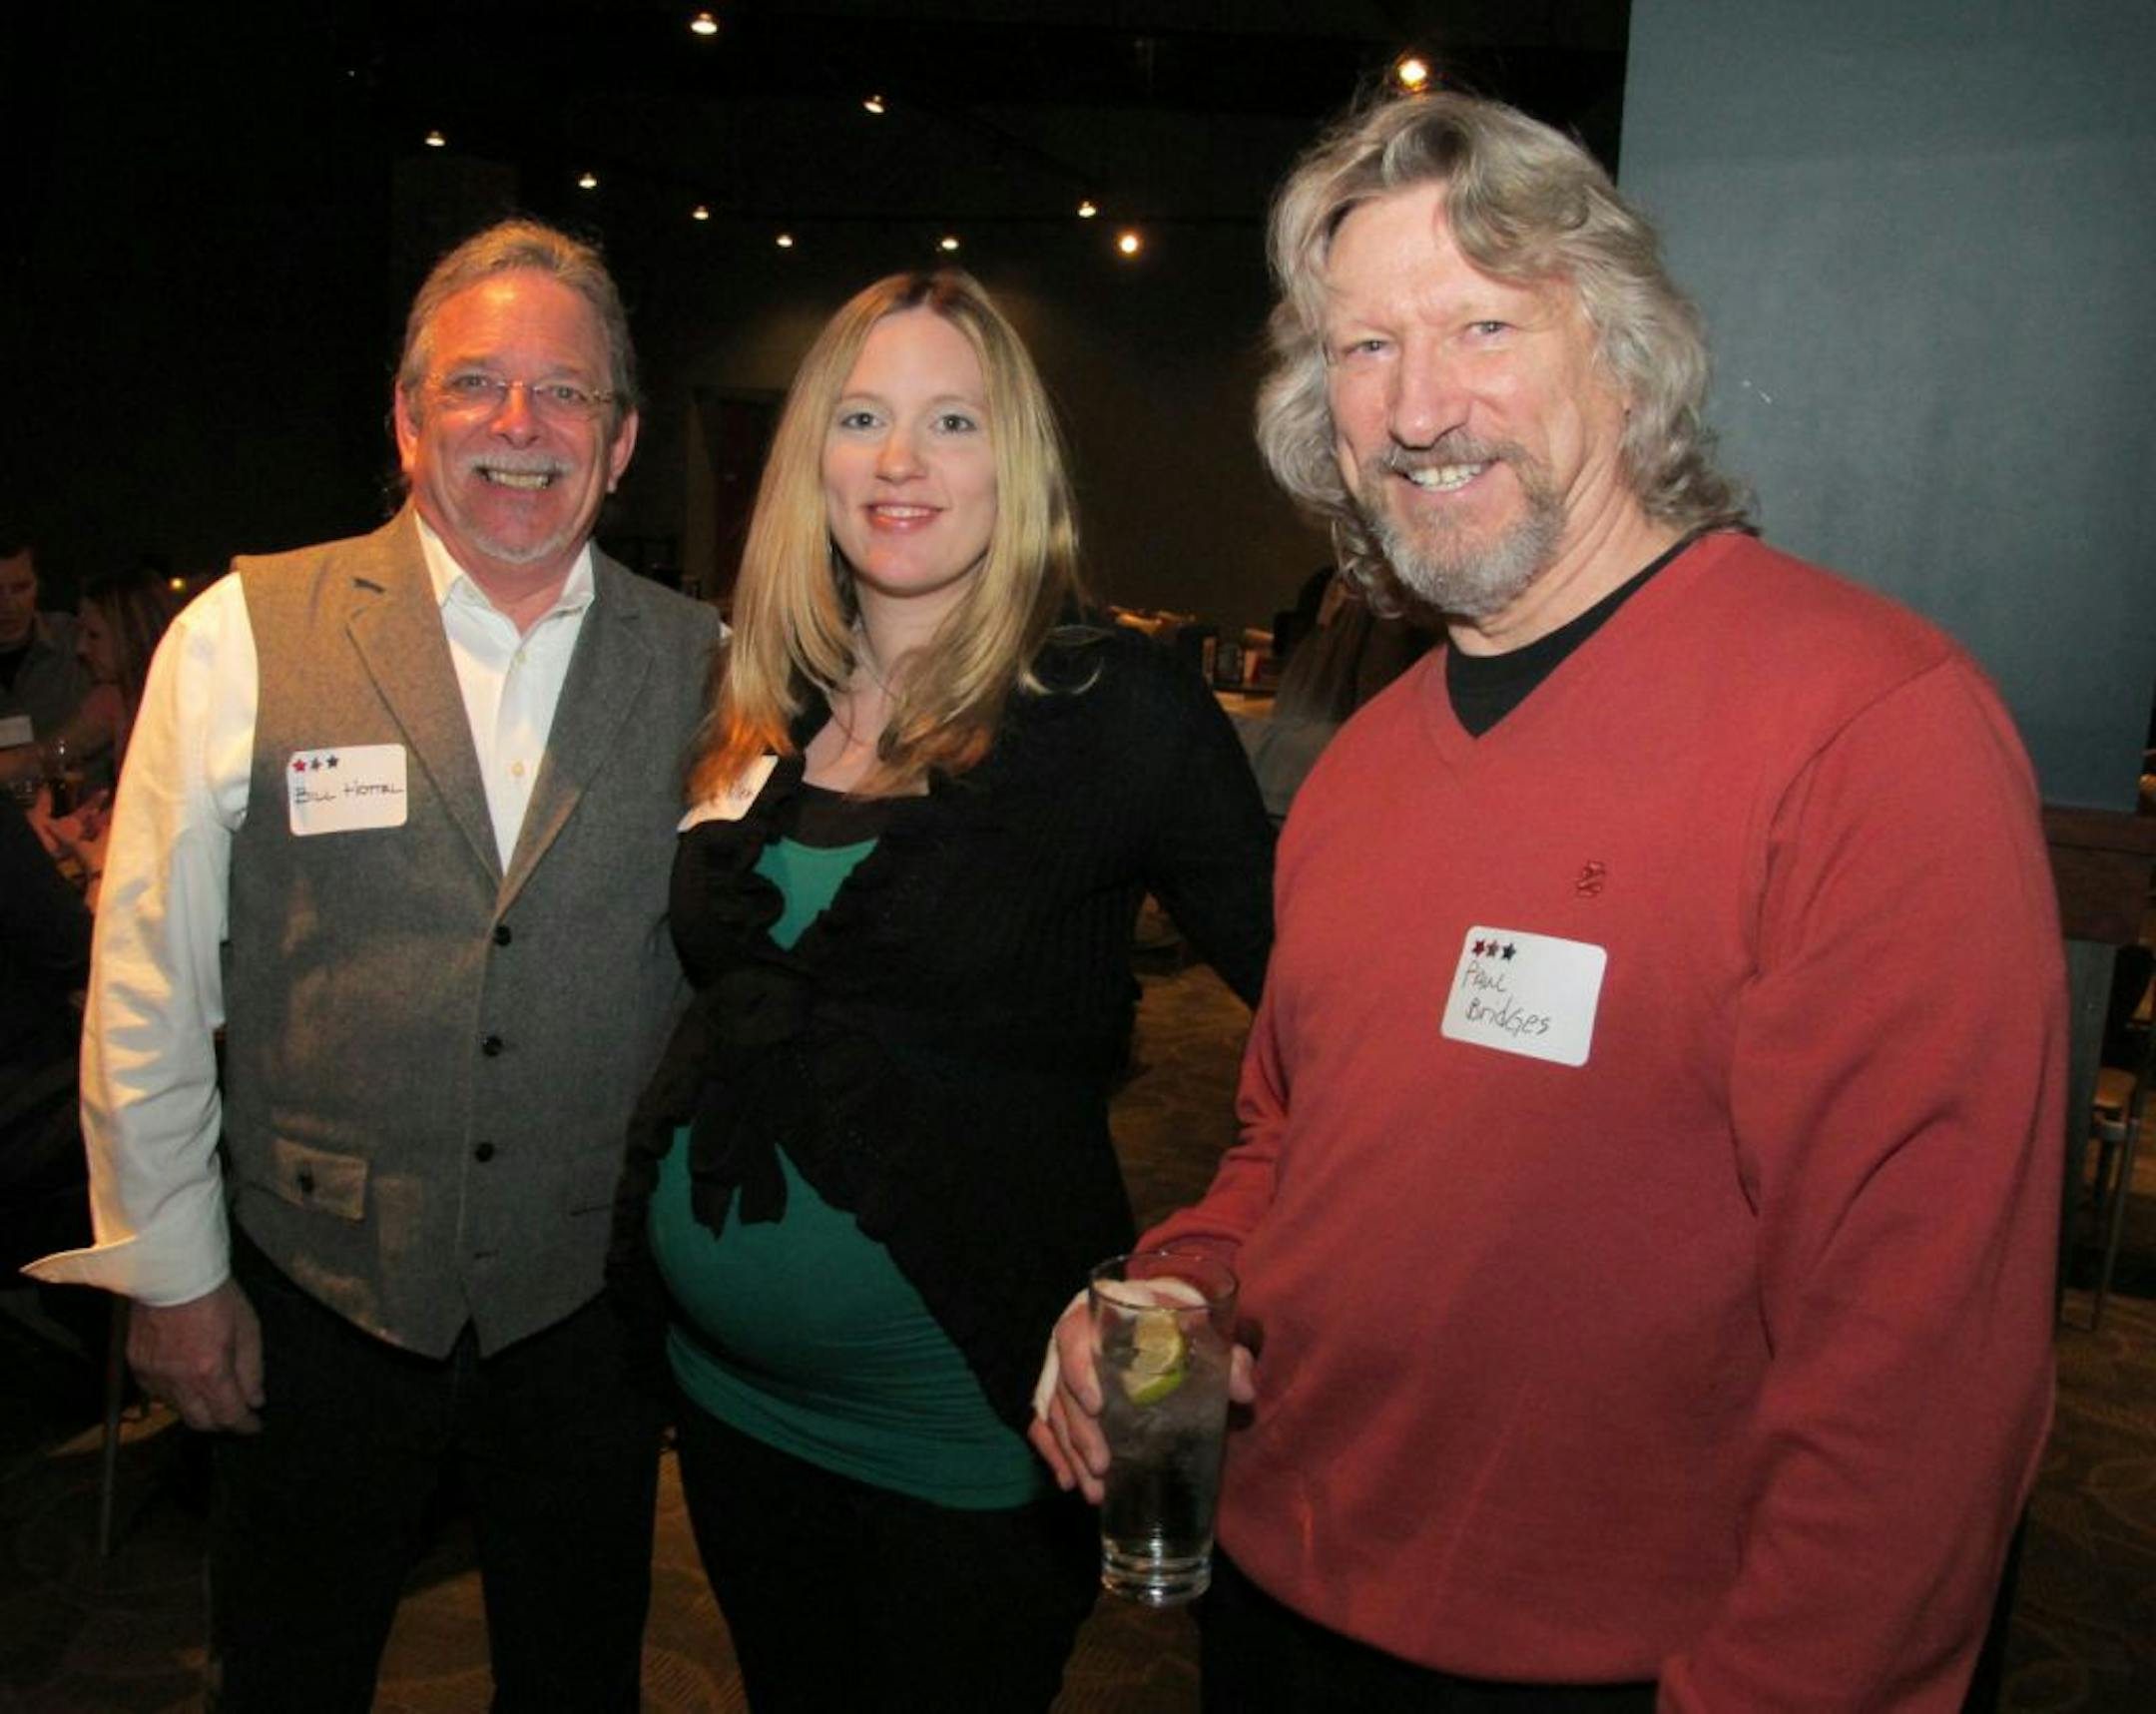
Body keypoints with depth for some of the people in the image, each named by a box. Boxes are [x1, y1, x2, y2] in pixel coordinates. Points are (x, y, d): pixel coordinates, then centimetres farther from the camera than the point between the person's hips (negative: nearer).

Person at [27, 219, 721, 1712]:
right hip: (312, 1308, -1)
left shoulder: (701, 667, -4)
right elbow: (147, 977, -4)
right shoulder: (244, 636, -8)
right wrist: (171, 1271, 0)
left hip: (590, 1309, 1)